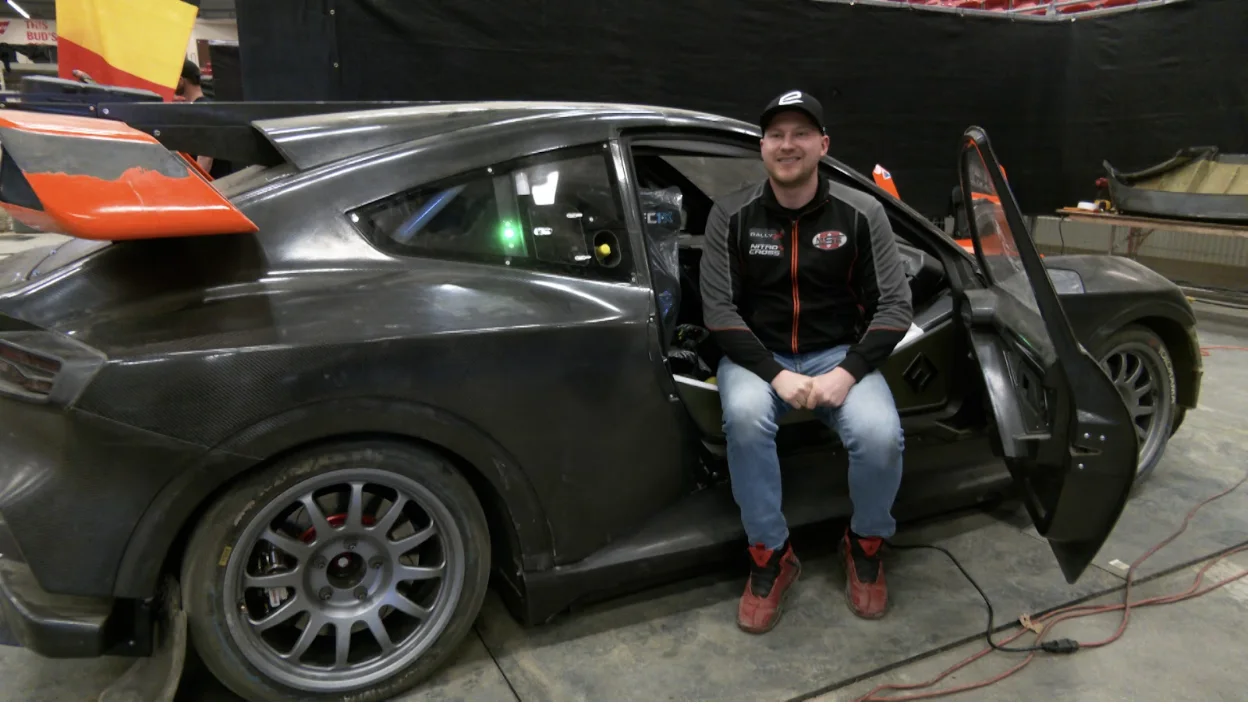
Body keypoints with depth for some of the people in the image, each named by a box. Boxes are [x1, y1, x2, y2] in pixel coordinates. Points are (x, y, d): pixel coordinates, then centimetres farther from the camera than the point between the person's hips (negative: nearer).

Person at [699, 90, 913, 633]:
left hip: (838, 354, 1)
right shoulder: (730, 215, -5)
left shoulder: (861, 214, -4)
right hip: (758, 355, 0)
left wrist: (847, 373, -20)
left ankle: (865, 544, 5)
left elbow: (895, 305, -5)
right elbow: (719, 310, -8)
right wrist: (775, 374, -22)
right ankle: (770, 554, -12)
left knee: (880, 435, -28)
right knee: (744, 415, -35)